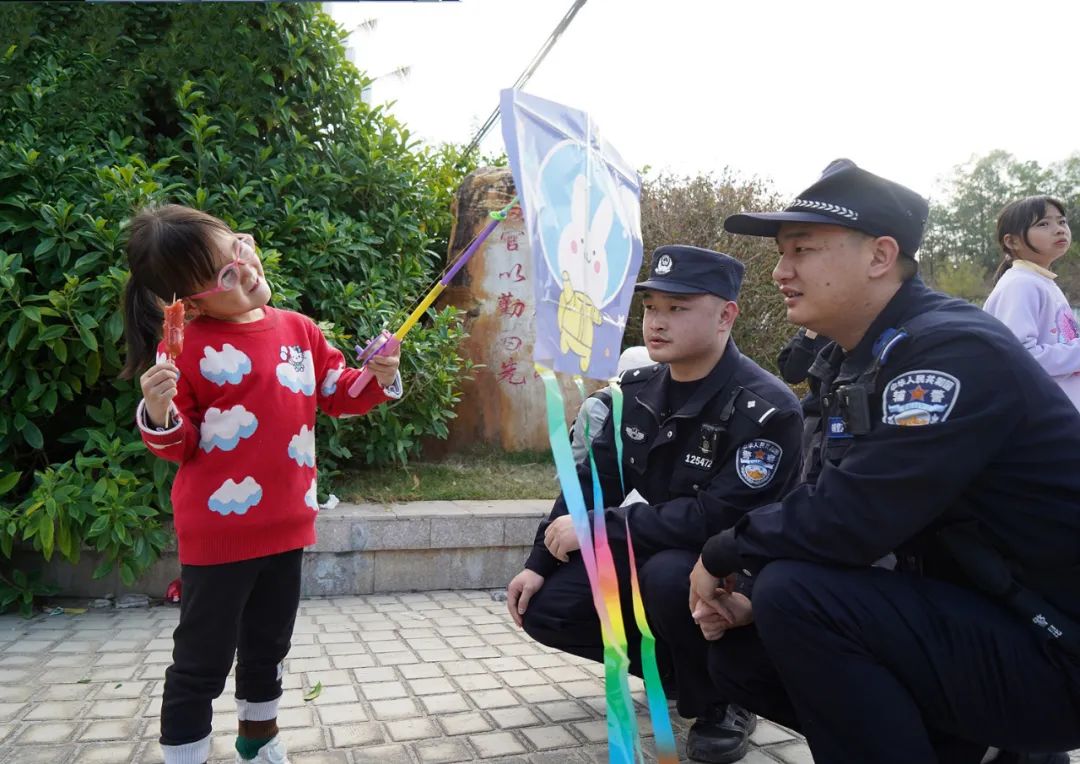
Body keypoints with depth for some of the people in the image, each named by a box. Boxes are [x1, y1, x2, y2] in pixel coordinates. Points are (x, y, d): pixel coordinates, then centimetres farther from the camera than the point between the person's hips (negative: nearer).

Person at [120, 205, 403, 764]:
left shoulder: (298, 330, 3)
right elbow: (179, 446, -7)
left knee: (268, 646, 23)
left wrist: (378, 379, -5)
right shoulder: (186, 347, -12)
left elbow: (338, 393, 13)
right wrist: (159, 415, -27)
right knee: (203, 660, 6)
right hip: (218, 529, -5)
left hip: (285, 522, 6)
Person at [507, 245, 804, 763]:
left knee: (669, 575, -38)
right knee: (545, 609, -4)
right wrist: (539, 564, -2)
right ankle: (683, 669, 14)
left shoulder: (765, 409, -24)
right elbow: (593, 481, 3)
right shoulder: (640, 387, -2)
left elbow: (719, 518, -31)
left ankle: (721, 703, -7)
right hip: (658, 554, 7)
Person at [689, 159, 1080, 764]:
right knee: (742, 657, 4)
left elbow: (848, 522, -31)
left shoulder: (956, 351, -23)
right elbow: (826, 512, 8)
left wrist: (722, 554, -14)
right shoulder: (858, 364, 6)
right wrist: (756, 601, -7)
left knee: (796, 594, -28)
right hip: (971, 619, 9)